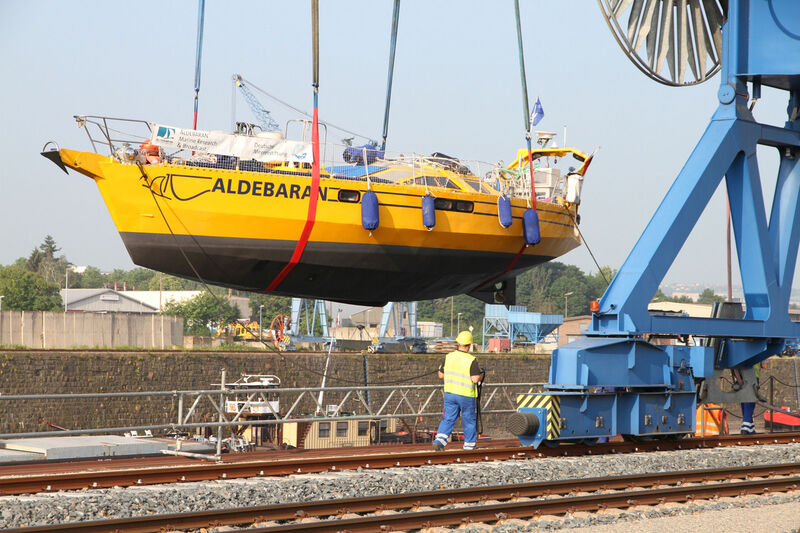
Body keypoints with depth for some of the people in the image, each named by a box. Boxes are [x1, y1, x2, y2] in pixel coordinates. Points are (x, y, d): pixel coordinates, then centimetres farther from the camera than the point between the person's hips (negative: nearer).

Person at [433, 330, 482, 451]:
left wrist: (440, 368, 26)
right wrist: (479, 377, 0)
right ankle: (469, 446, 21)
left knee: (448, 419, 8)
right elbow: (475, 379, -22)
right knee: (469, 420, 12)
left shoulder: (449, 357, -2)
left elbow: (441, 375, 6)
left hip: (450, 393, 4)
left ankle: (439, 440, -10)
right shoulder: (471, 360, -16)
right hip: (466, 395, -3)